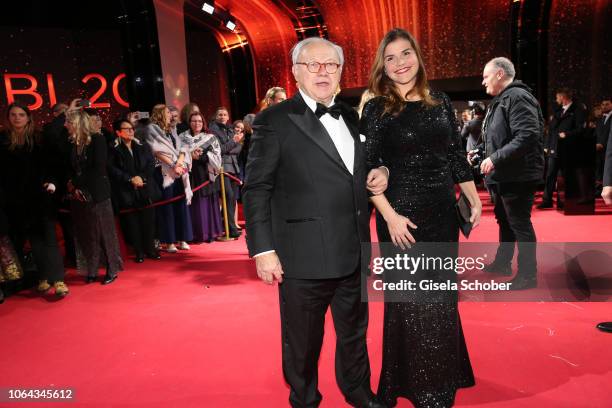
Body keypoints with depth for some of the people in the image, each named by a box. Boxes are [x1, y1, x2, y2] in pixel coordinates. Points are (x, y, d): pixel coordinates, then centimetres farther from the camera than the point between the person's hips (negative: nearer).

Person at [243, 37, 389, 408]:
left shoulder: (350, 117, 11)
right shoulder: (275, 121, -8)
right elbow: (256, 190, -10)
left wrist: (379, 173, 1)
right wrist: (263, 250, -15)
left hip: (354, 253, 6)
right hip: (304, 259, -6)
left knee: (354, 332, 24)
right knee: (303, 344, 13)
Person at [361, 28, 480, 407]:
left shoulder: (441, 103, 7)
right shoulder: (376, 108, -5)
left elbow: (457, 156, 12)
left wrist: (475, 199, 7)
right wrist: (390, 216, -16)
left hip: (443, 212, 5)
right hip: (402, 215, -4)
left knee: (442, 296, 15)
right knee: (410, 300, 6)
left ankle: (443, 377, 37)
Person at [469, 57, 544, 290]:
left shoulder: (518, 97, -17)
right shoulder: (500, 100, 15)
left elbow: (527, 137, -27)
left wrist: (495, 159, -27)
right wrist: (479, 150, 9)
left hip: (517, 176, -10)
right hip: (502, 175, 10)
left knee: (519, 224, -2)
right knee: (504, 220, 20)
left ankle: (527, 275, 11)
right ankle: (502, 263, 35)